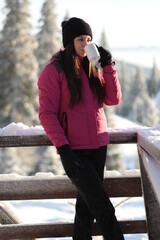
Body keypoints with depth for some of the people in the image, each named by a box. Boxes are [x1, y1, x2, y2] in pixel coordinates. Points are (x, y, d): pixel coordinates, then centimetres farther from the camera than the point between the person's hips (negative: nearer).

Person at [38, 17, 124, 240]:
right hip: (74, 151, -6)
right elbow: (46, 114, -10)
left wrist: (108, 66, -3)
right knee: (103, 206, -12)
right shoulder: (53, 71, -6)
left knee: (86, 205, 12)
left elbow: (113, 99, 6)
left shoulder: (92, 69, 12)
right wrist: (63, 149, -18)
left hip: (98, 147, 6)